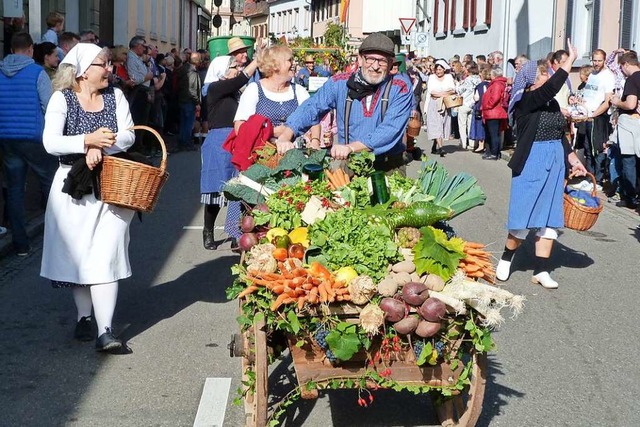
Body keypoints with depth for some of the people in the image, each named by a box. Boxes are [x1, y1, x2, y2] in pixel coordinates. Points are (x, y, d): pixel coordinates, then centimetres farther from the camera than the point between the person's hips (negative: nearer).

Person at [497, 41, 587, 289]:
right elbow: (552, 86, -25)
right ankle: (506, 259, 20)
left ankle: (541, 271, 10)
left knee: (549, 218, 5)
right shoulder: (525, 103, -10)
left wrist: (573, 160, 10)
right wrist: (571, 59, -19)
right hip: (531, 163, -7)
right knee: (525, 217, -3)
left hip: (555, 163, 7)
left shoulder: (552, 104, 11)